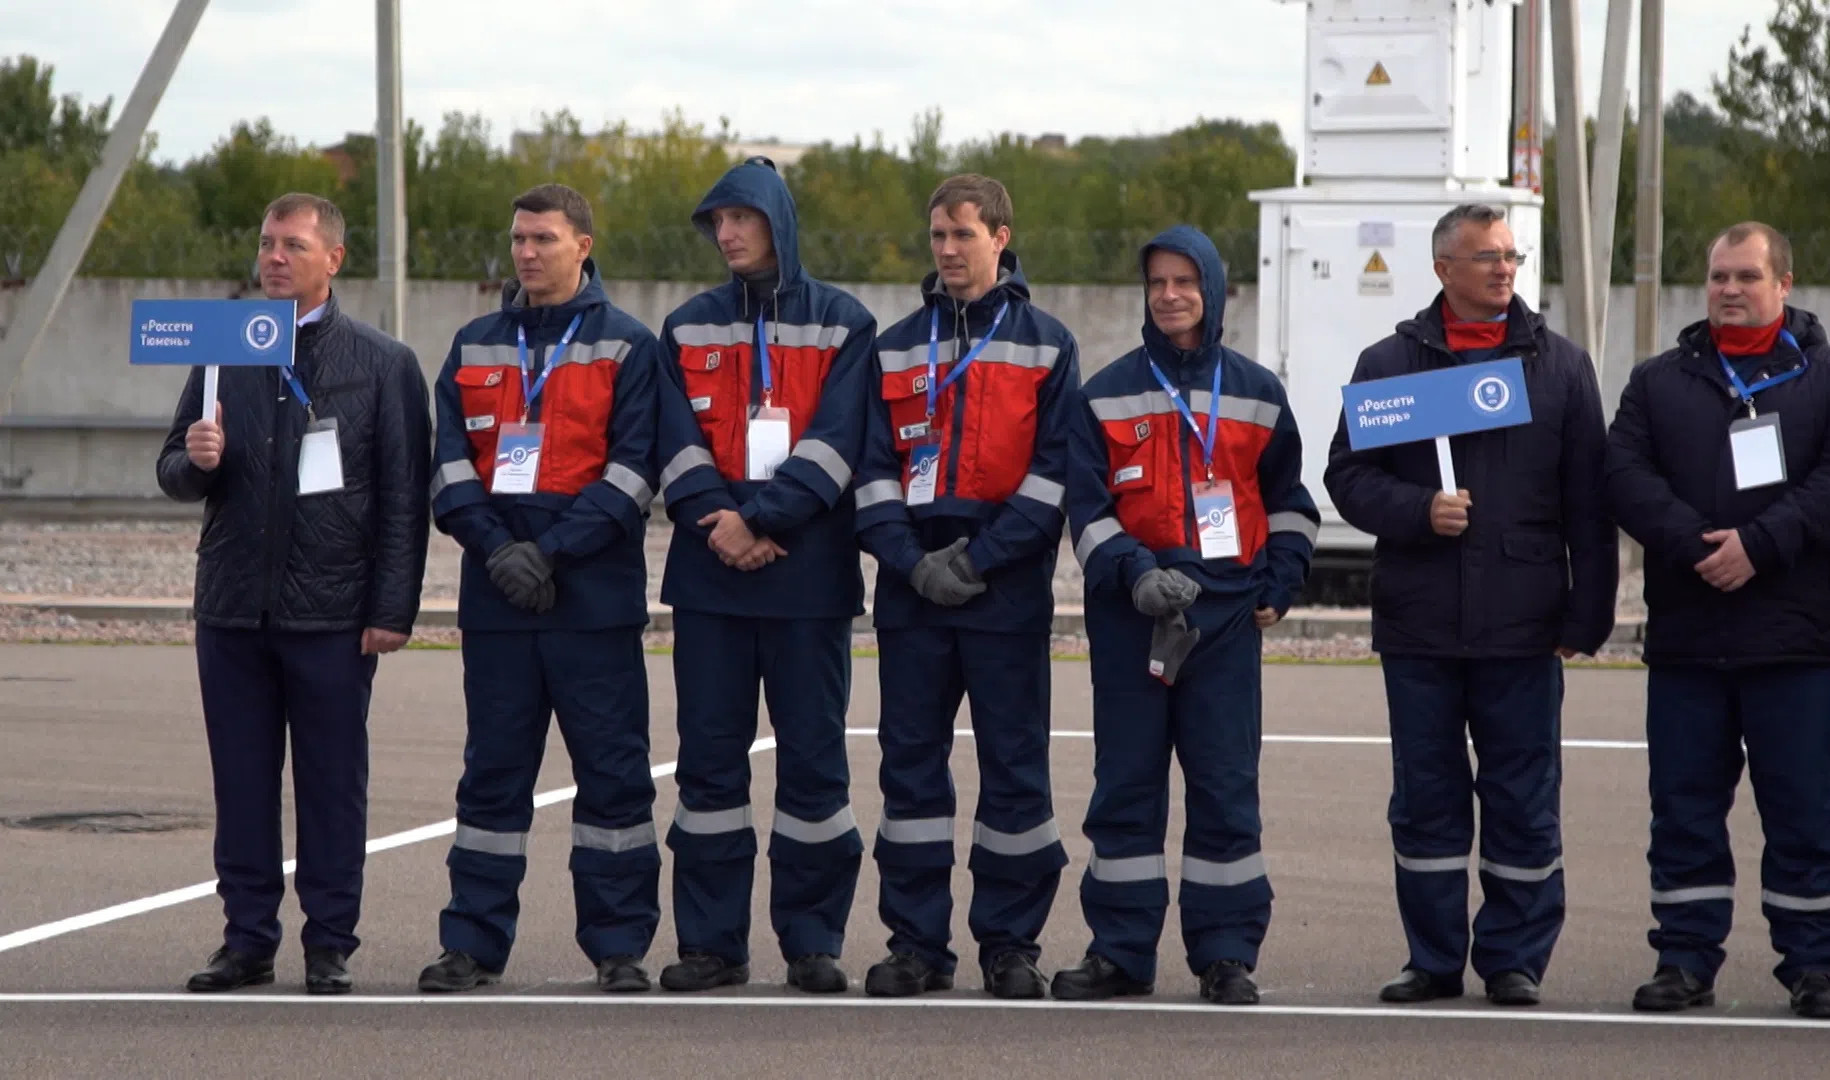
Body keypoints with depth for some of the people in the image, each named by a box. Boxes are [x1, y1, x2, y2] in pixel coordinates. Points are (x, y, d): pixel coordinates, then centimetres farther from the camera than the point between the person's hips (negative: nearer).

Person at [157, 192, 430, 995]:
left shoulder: (384, 364, 3)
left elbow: (404, 497, -1)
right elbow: (174, 473, 15)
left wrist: (393, 608, -8)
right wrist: (195, 463, -9)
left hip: (332, 614, -3)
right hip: (233, 605, 3)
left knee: (333, 782, 1)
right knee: (241, 780, 5)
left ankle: (329, 945, 7)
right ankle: (248, 938, 12)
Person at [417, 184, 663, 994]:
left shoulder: (627, 348, 3)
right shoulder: (475, 348, 14)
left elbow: (631, 472, -5)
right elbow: (451, 465, 7)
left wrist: (551, 550, -13)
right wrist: (497, 548, -9)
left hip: (596, 596, -3)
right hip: (495, 594, 3)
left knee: (612, 769, 0)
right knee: (492, 770, 6)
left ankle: (619, 944, 6)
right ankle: (473, 941, 10)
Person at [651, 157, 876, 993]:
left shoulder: (843, 325, 4)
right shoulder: (689, 328, 13)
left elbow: (835, 442, -7)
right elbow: (677, 443, 2)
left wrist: (760, 518, -17)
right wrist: (716, 522, -14)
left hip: (808, 572, -2)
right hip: (708, 577, 2)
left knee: (813, 755, -1)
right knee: (709, 756, 2)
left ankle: (812, 940, 6)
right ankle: (712, 943, 7)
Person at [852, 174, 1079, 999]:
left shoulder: (1046, 343, 4)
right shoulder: (895, 348, 12)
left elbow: (1054, 466, -4)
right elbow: (873, 466, 7)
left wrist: (980, 559, -12)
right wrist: (910, 559, -9)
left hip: (1008, 586, -3)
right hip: (911, 584, 3)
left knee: (1014, 761, -1)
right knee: (910, 759, 3)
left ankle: (1010, 944, 6)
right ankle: (916, 943, 9)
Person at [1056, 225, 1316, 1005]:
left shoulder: (1256, 395, 10)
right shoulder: (1107, 395, 6)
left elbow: (1289, 500, 18)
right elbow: (1086, 508, 0)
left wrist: (1279, 582, 5)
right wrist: (1132, 571, -15)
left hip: (1225, 615, 0)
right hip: (1129, 615, 0)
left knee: (1226, 785, -1)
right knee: (1125, 781, 3)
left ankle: (1227, 952, 5)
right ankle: (1120, 950, 9)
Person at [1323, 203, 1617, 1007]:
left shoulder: (1560, 366, 8)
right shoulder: (1389, 363, 8)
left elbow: (1588, 504, 6)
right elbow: (1348, 474, 6)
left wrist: (1586, 616, 1)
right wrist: (1417, 510, -13)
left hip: (1522, 631, -1)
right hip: (1419, 625, 1)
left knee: (1523, 798, 1)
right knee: (1426, 797, 6)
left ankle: (1515, 958, 10)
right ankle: (1434, 960, 15)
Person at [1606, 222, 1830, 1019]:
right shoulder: (1659, 383, 13)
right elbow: (1626, 475, 0)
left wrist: (1760, 544, -18)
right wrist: (1696, 546, -15)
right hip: (1685, 635, 2)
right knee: (1684, 807, 6)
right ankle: (1686, 959, 13)